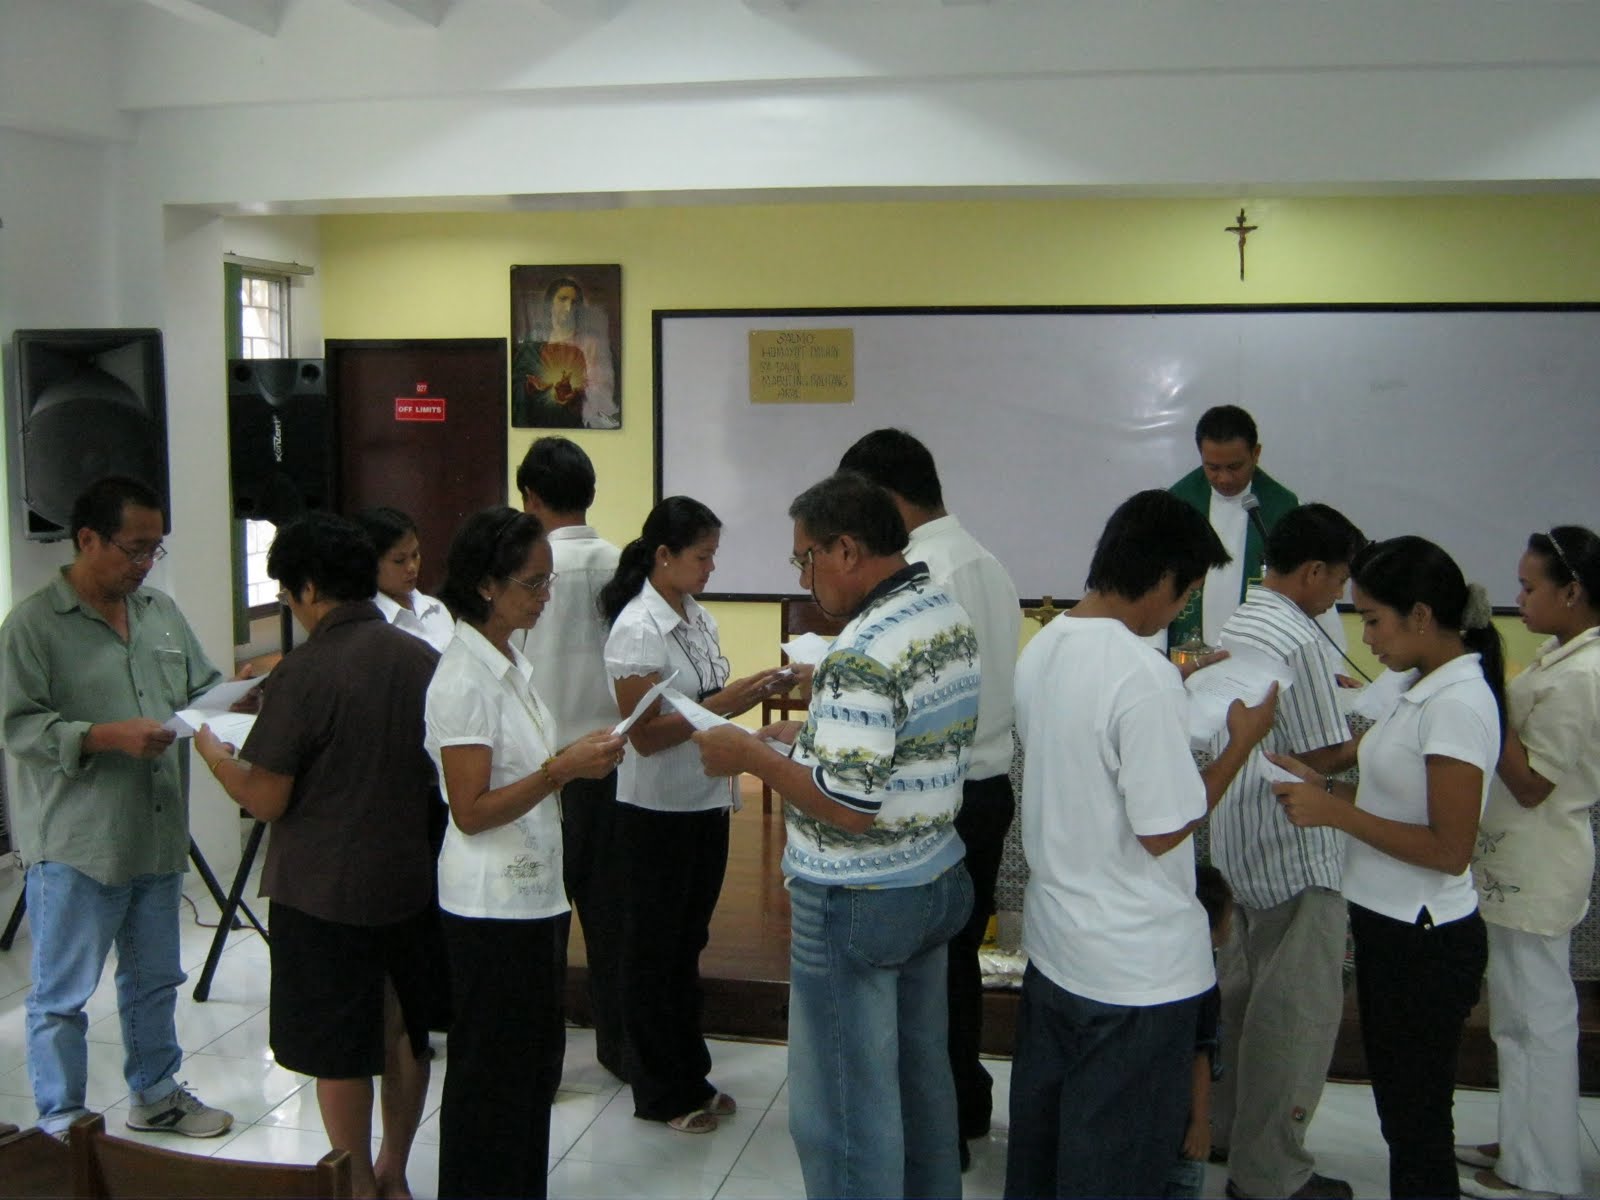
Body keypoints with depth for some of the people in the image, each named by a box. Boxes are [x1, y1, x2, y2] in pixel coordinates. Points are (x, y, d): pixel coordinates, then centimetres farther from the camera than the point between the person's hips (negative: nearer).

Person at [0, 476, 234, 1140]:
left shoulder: (161, 611, 9)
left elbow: (203, 691, 14)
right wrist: (112, 737, -24)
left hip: (156, 837, 7)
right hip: (74, 848, -6)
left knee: (154, 979, 20)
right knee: (61, 997, 6)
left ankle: (156, 1093, 37)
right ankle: (61, 1127, 20)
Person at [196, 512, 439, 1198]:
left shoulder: (304, 673, -18)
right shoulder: (423, 659, -2)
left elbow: (265, 800, -14)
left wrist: (214, 755, 4)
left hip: (325, 891, -6)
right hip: (412, 879, 6)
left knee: (339, 1050, 10)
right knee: (405, 1033, 18)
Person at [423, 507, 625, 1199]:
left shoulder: (512, 663, 10)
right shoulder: (463, 679, -19)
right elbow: (472, 811, -21)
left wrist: (578, 755, 2)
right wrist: (562, 770, -25)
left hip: (536, 893, 9)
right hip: (493, 905, -9)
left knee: (537, 1064, 18)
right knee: (493, 1072, 5)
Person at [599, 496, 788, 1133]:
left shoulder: (698, 617, 5)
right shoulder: (637, 630, -18)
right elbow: (645, 735, -20)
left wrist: (750, 690, -3)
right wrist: (723, 703, -25)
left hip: (707, 802, 7)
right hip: (658, 812, -7)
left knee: (688, 943, 18)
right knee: (654, 951, 8)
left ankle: (690, 1077, 32)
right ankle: (659, 1093, 23)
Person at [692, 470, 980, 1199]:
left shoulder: (864, 650, -25)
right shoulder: (950, 613, 4)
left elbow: (848, 806, -27)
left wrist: (750, 754, -16)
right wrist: (820, 734, 10)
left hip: (856, 904, -9)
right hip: (935, 881, 10)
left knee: (846, 1107, 5)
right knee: (921, 1075, 23)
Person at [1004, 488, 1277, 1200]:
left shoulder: (1042, 649, 2)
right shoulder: (1143, 673, -25)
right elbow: (1164, 830, -21)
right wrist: (1241, 743, -11)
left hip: (1052, 942, 8)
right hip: (1137, 968, -8)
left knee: (1039, 1141, 22)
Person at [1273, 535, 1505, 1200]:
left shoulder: (1457, 704, -21)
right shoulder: (1428, 689, 7)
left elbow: (1449, 849, -23)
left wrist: (1335, 812, -20)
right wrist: (1327, 788, 2)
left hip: (1425, 944, -9)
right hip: (1390, 928, 9)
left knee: (1419, 1129, 5)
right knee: (1401, 1119, 21)